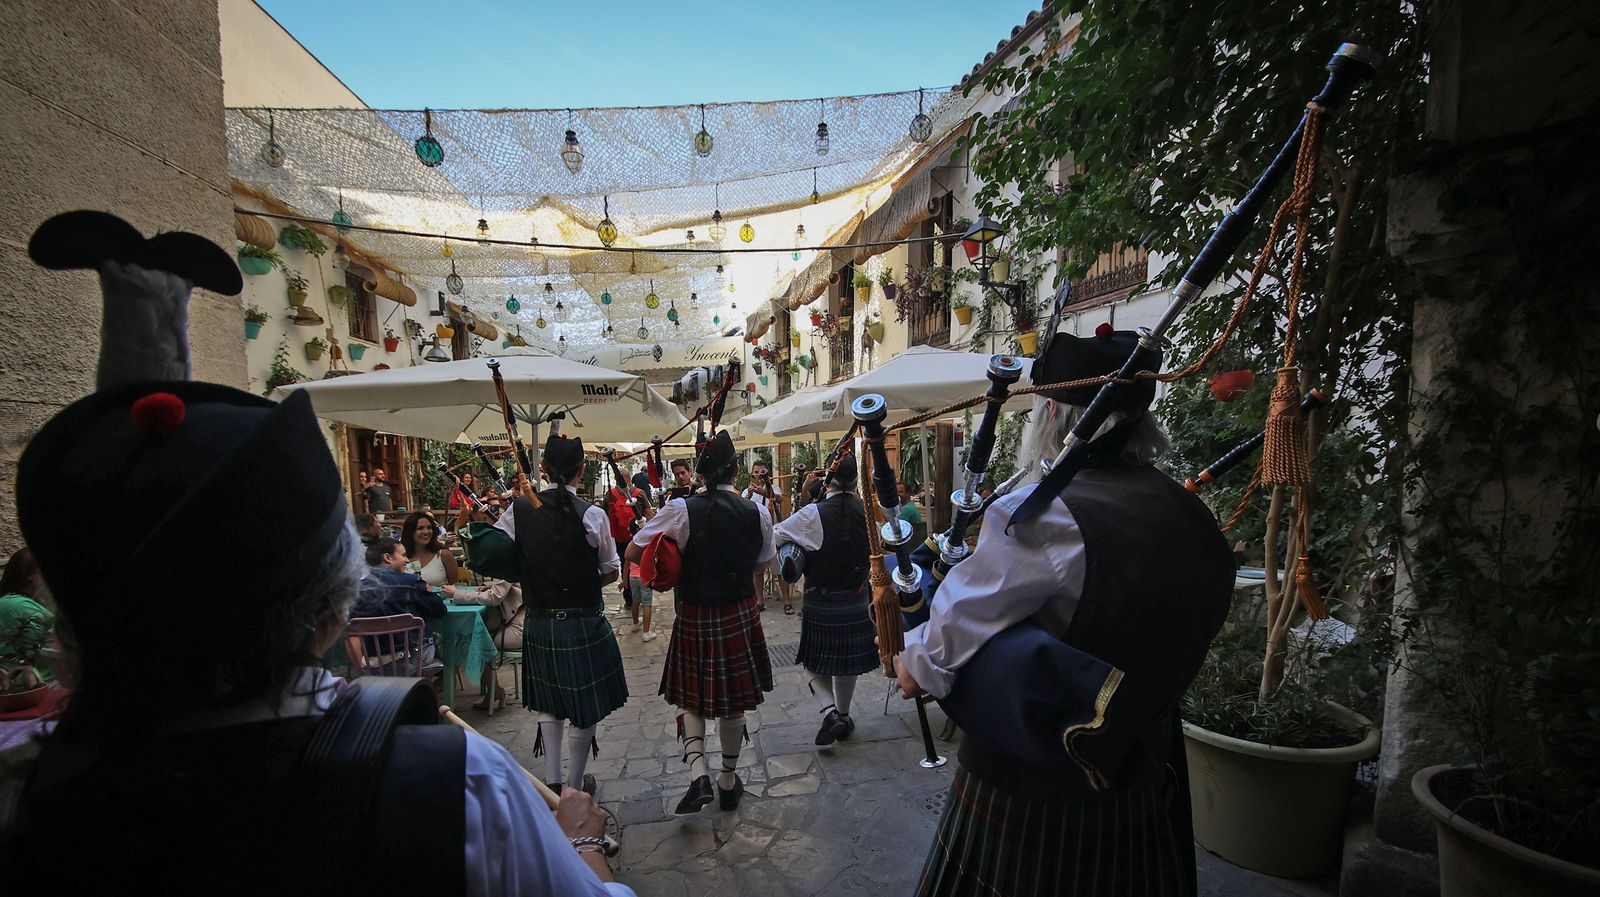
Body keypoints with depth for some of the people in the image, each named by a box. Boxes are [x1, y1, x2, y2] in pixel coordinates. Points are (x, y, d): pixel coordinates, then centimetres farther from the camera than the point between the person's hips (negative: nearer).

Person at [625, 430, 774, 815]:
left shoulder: (681, 510, -15)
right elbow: (760, 567, 4)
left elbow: (632, 553, -11)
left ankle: (698, 775, 4)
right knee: (734, 702, 16)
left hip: (694, 617, -2)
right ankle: (729, 781, 32)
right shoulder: (757, 513, -7)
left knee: (691, 699, 19)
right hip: (741, 616, 2)